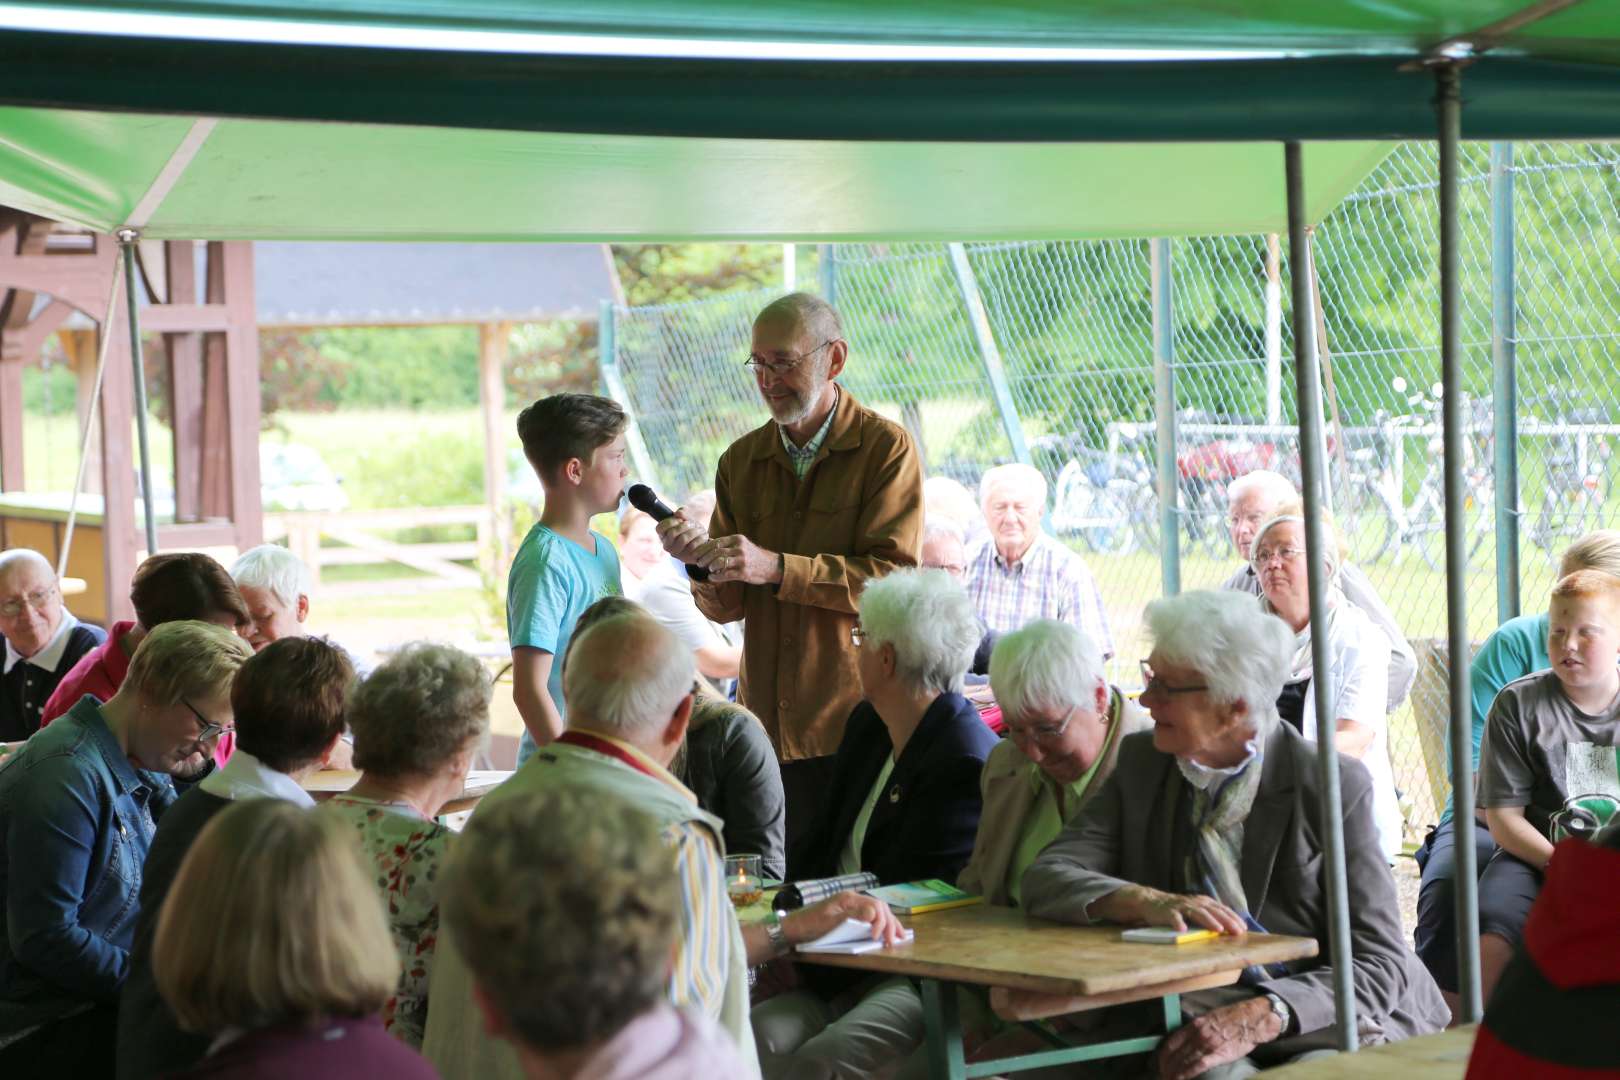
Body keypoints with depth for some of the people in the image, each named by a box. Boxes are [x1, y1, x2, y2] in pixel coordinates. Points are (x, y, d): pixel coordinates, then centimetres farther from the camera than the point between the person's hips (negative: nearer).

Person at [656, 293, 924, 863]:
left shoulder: (886, 449, -3)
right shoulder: (741, 461, 11)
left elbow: (894, 580, -14)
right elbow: (727, 607, 8)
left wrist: (776, 568, -21)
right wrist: (702, 557, -14)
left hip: (857, 725, -4)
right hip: (769, 727, 4)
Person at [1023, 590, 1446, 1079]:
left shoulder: (1334, 786, -7)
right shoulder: (1141, 762, 6)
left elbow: (1380, 964, -11)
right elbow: (1046, 878, -3)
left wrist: (1260, 1018, -28)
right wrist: (1145, 902, -25)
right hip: (1190, 1017, 2)